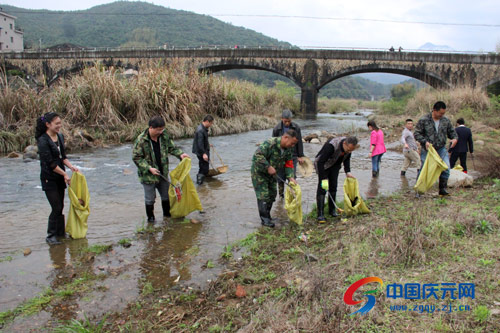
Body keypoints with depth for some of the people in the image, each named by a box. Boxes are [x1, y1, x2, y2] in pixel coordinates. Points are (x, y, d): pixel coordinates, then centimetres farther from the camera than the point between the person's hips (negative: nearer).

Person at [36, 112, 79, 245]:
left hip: (59, 178, 7)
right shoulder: (43, 141, -16)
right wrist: (65, 174, -13)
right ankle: (50, 236, 9)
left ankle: (60, 234, 23)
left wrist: (71, 166, -6)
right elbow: (50, 163, -18)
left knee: (60, 207, 12)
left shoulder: (60, 137, 7)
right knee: (56, 208, -6)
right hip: (49, 179, -7)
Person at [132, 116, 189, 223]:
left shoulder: (164, 136, -4)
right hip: (148, 175, -5)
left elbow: (171, 148, 12)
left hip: (162, 173, 5)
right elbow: (136, 157, -15)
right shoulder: (141, 140, -19)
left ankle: (167, 214, 37)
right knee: (150, 199, 9)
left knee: (166, 196, 18)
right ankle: (150, 217, 28)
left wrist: (180, 154, -7)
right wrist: (149, 168, -22)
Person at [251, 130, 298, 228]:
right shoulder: (270, 143, -31)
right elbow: (257, 155, -36)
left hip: (271, 173, 8)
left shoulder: (288, 149, -4)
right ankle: (265, 219, 0)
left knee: (272, 194, 13)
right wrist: (268, 167, -36)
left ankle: (267, 215, 28)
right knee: (263, 195, -7)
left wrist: (290, 177, -15)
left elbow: (289, 164, 0)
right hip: (259, 172, -8)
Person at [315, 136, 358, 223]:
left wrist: (347, 171, -6)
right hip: (322, 165, -6)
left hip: (335, 165, 6)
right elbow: (320, 162, -36)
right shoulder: (331, 146, -37)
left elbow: (346, 159, 6)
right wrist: (323, 179, -37)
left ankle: (332, 210, 19)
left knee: (333, 187, 5)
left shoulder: (349, 146, -15)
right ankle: (320, 215, -12)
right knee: (322, 188, -12)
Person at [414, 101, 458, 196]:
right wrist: (425, 141, -20)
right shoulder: (423, 120, -7)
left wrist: (454, 138, -6)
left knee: (446, 167, -8)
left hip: (441, 149, 3)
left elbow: (452, 132, 16)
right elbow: (417, 134, -6)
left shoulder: (446, 121, 6)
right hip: (427, 149, -3)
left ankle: (443, 189, 6)